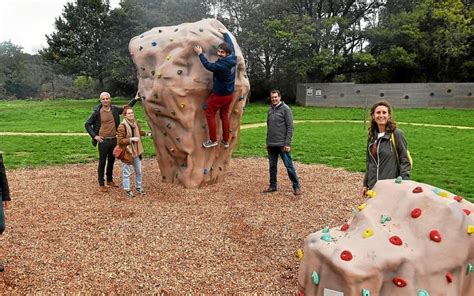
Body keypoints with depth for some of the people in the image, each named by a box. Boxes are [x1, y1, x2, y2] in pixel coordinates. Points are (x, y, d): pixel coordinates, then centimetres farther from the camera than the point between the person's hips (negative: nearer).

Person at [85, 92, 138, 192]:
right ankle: (101, 184, 13)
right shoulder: (97, 112, -7)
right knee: (102, 162, 3)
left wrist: (135, 99, 7)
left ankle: (110, 180, 33)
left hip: (114, 140, 4)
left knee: (111, 161, 16)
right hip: (103, 141, -4)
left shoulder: (115, 109, 2)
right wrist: (94, 136, -8)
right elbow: (87, 124, 0)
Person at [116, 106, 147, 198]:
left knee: (139, 171, 16)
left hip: (136, 151, 7)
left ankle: (138, 187, 33)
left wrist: (146, 133, 13)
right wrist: (131, 139, -25)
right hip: (127, 152, -7)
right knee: (127, 172, 5)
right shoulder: (122, 126, -19)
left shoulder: (135, 123, 3)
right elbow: (120, 140, -20)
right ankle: (127, 189, 20)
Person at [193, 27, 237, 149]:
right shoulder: (233, 59, -6)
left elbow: (208, 65, -17)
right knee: (224, 116, 17)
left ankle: (213, 140, 10)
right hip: (229, 94, 8)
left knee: (210, 114, 6)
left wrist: (200, 54, -7)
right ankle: (226, 141, 24)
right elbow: (230, 45, 11)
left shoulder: (222, 65, -29)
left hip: (219, 95, -8)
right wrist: (225, 33, 23)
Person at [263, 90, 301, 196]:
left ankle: (296, 186, 8)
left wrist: (287, 143, -15)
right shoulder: (270, 110, 13)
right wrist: (267, 142, 15)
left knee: (289, 166, -2)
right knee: (272, 166, 12)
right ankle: (272, 186, 23)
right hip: (271, 145, 6)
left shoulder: (285, 109, -6)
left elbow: (290, 127, -10)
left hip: (282, 144, -6)